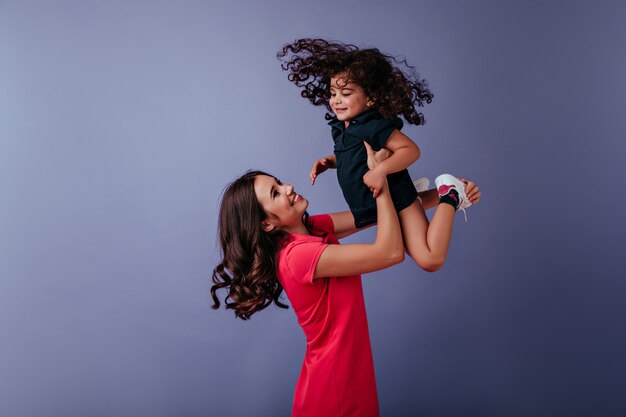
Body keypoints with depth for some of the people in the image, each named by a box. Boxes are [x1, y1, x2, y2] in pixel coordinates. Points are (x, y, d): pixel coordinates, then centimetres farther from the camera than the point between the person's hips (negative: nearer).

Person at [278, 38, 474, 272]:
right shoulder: (340, 127, 4)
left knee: (430, 261, -18)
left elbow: (411, 150, -27)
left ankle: (448, 198, -2)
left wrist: (381, 170, -37)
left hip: (397, 201, -9)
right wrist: (329, 162, 4)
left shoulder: (375, 127, -23)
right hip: (373, 207, 9)